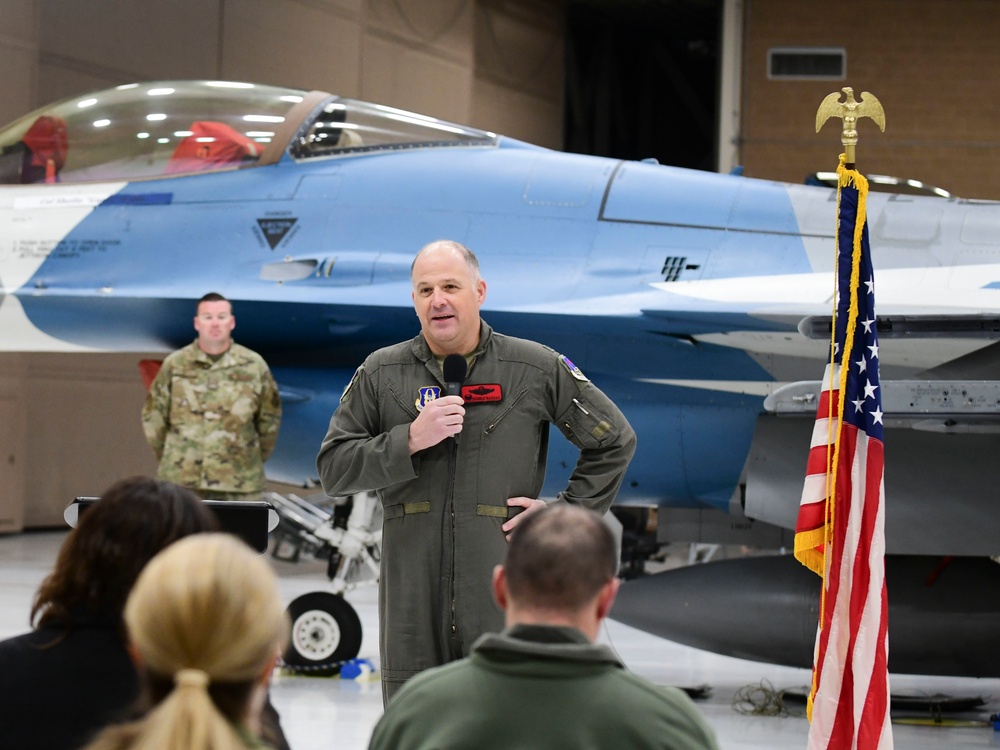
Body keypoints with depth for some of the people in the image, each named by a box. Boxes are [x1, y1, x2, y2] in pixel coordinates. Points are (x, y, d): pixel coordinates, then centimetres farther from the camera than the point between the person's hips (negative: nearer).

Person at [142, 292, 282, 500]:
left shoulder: (254, 366, 4)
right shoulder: (175, 365, 3)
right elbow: (153, 416, 11)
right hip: (181, 483, 0)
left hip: (239, 485, 0)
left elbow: (269, 419, 12)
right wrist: (170, 458, 12)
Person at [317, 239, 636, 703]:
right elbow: (332, 469, 3)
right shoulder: (380, 375, 8)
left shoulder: (538, 370, 6)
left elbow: (615, 440, 15)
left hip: (504, 596, -1)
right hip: (411, 593, 2)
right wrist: (410, 440, -10)